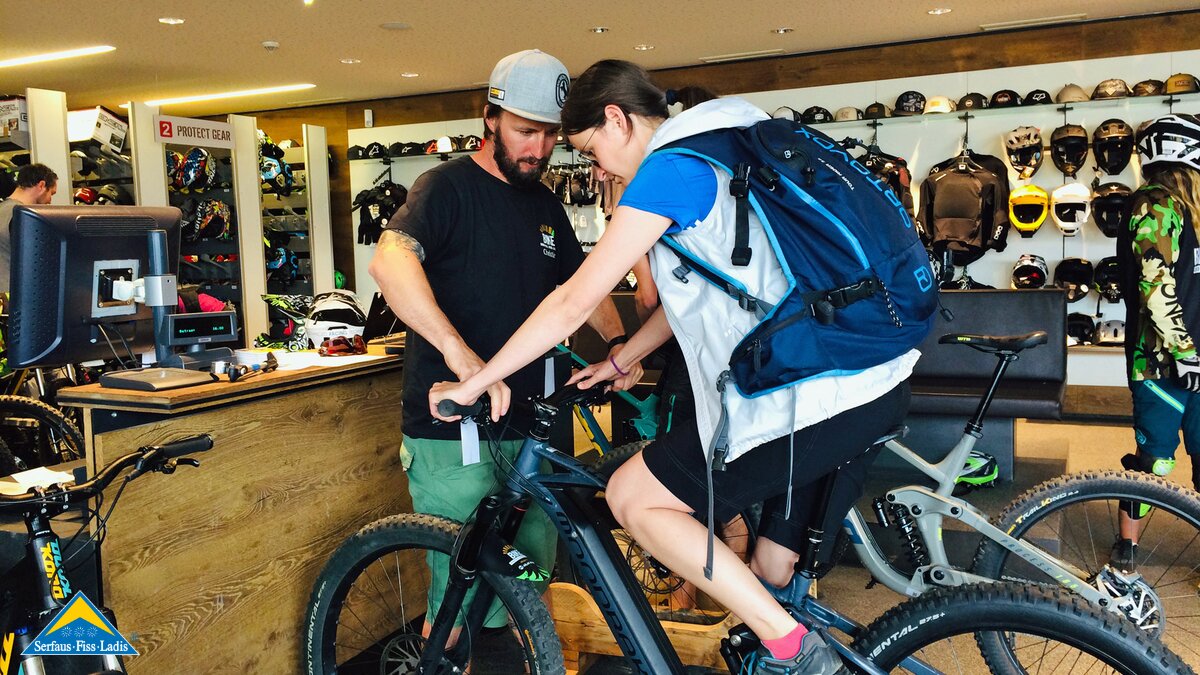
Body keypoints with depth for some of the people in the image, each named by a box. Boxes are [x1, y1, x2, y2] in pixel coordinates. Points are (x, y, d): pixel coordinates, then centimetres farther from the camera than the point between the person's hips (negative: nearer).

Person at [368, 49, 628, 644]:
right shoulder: (450, 186, -8)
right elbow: (389, 259, -26)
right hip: (454, 431, -7)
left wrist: (617, 342, 1)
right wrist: (459, 351, -40)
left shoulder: (546, 207, 14)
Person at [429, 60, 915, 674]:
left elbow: (576, 301, -9)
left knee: (631, 497, 1)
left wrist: (472, 385, 1)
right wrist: (618, 362, 28)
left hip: (812, 403, -10)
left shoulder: (669, 168, -10)